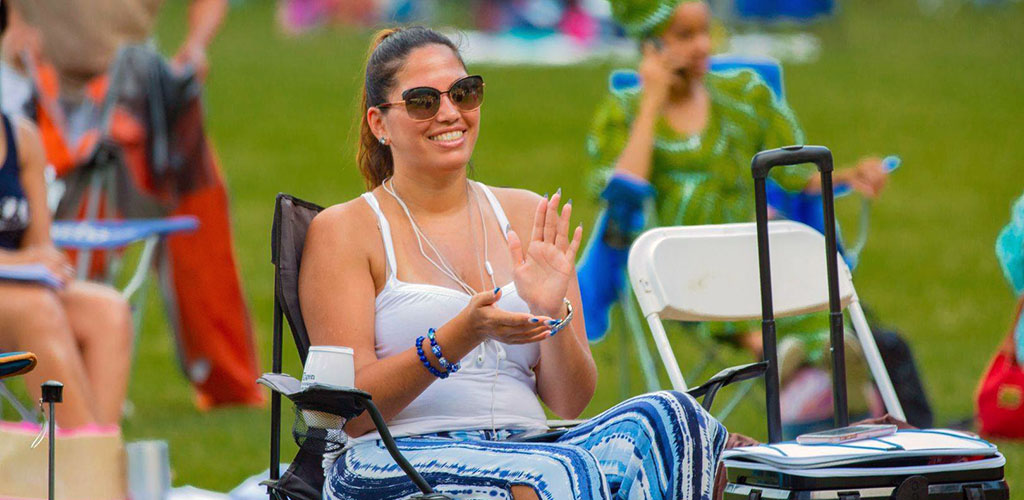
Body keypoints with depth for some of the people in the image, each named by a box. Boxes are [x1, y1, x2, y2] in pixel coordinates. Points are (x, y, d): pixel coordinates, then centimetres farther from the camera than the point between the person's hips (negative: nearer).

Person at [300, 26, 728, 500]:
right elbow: (352, 411, -4)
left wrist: (552, 317, -7)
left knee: (666, 417, -26)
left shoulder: (527, 217, 18)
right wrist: (458, 338, -19)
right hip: (398, 462, -5)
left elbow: (569, 402, 14)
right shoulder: (342, 231, 6)